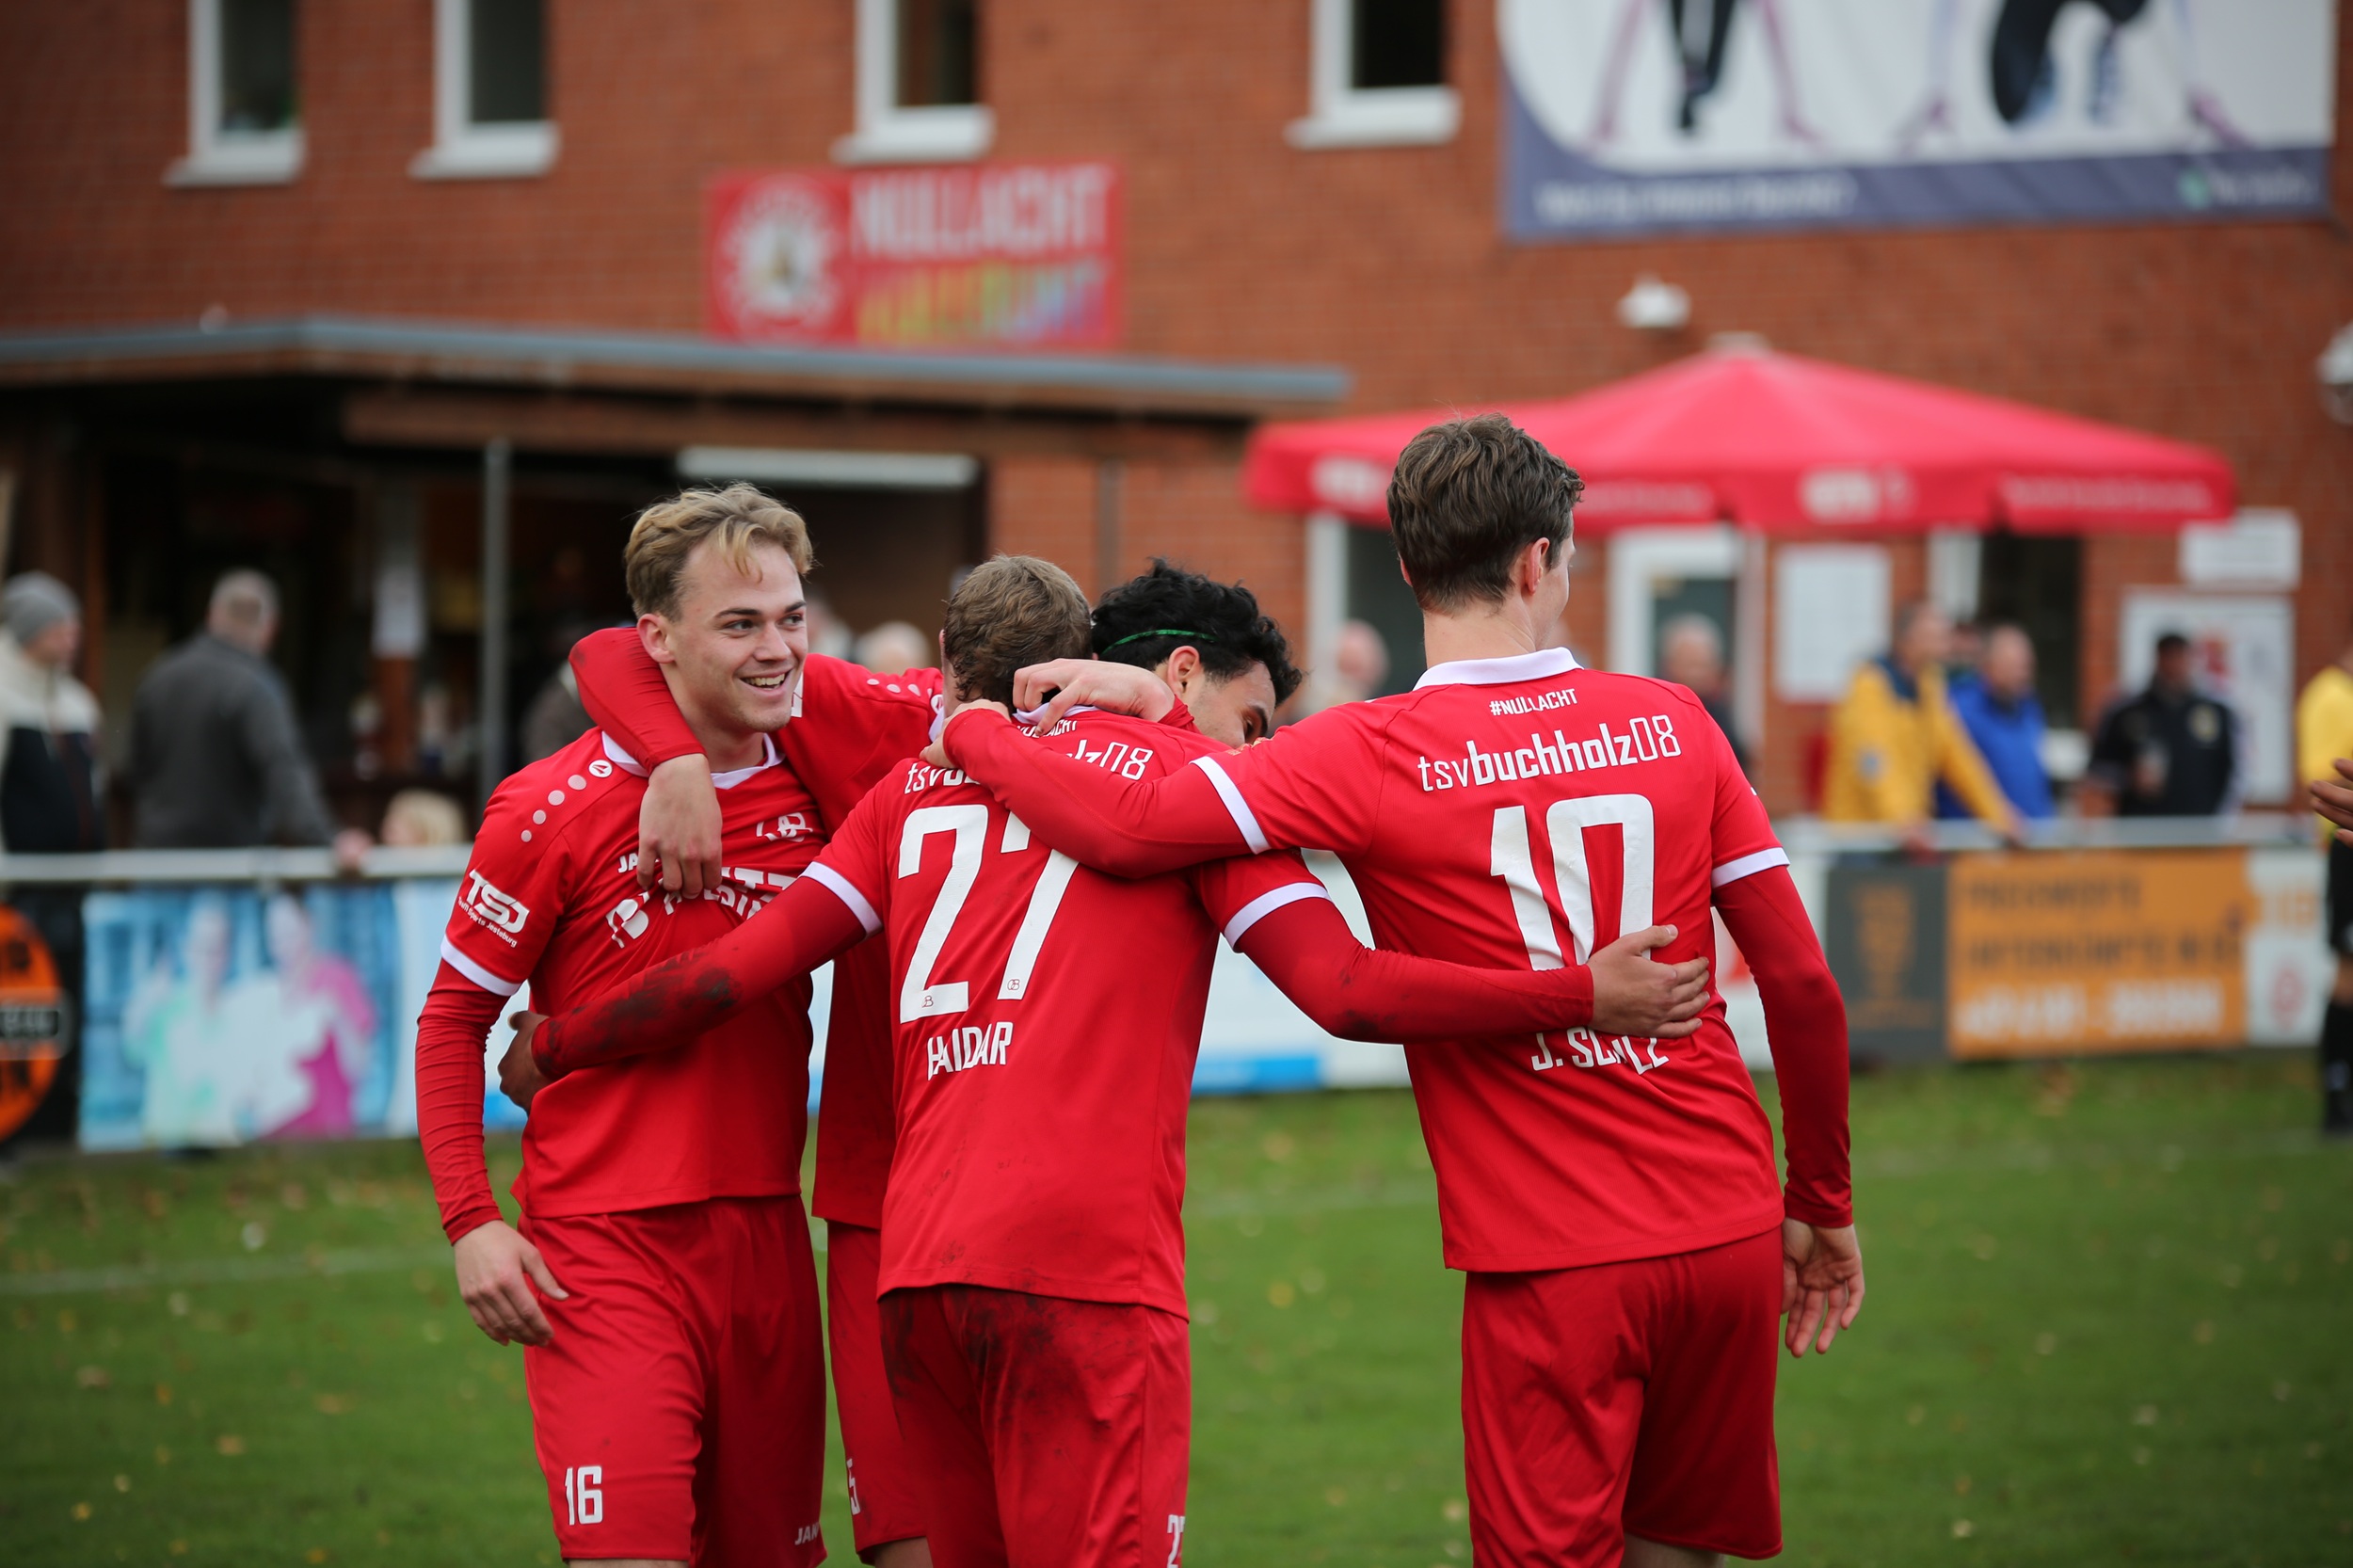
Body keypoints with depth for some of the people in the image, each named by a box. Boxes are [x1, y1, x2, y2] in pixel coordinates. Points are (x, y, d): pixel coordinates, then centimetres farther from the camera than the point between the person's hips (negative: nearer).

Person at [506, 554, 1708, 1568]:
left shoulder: (922, 781, 22)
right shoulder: (1182, 772, 7)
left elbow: (733, 973, 16)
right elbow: (1348, 992, -3)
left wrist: (552, 1048, 30)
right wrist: (1583, 995, -3)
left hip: (915, 1265, 6)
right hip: (1086, 1258, -6)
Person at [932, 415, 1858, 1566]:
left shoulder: (1371, 757, -8)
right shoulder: (1671, 723, 3)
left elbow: (1128, 827, -17)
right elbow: (1801, 982, 4)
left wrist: (973, 735, 2)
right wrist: (1824, 1203, 16)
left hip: (1552, 1265, -4)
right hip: (1731, 1233, 4)